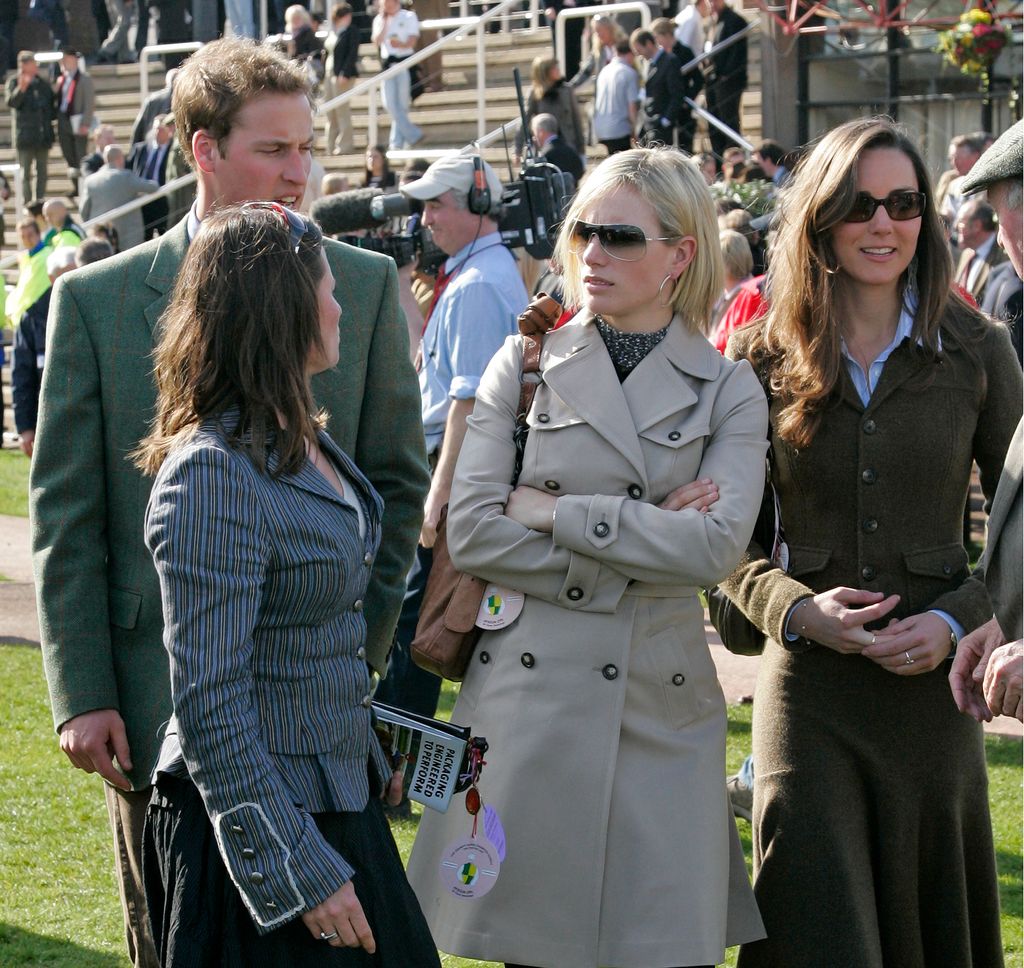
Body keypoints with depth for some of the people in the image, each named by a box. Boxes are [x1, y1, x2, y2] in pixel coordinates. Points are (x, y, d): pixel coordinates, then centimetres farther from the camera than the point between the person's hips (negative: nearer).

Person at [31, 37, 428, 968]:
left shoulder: (365, 286, 3)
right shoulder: (95, 299, 0)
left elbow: (398, 481, 6)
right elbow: (66, 516, 0)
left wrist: (357, 652, -3)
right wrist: (83, 696, -6)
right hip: (157, 701, 0)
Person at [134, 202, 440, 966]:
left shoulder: (306, 443, 7)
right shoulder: (213, 475, -21)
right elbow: (210, 705, -22)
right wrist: (298, 872, -21)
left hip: (340, 804, 9)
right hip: (258, 823, -9)